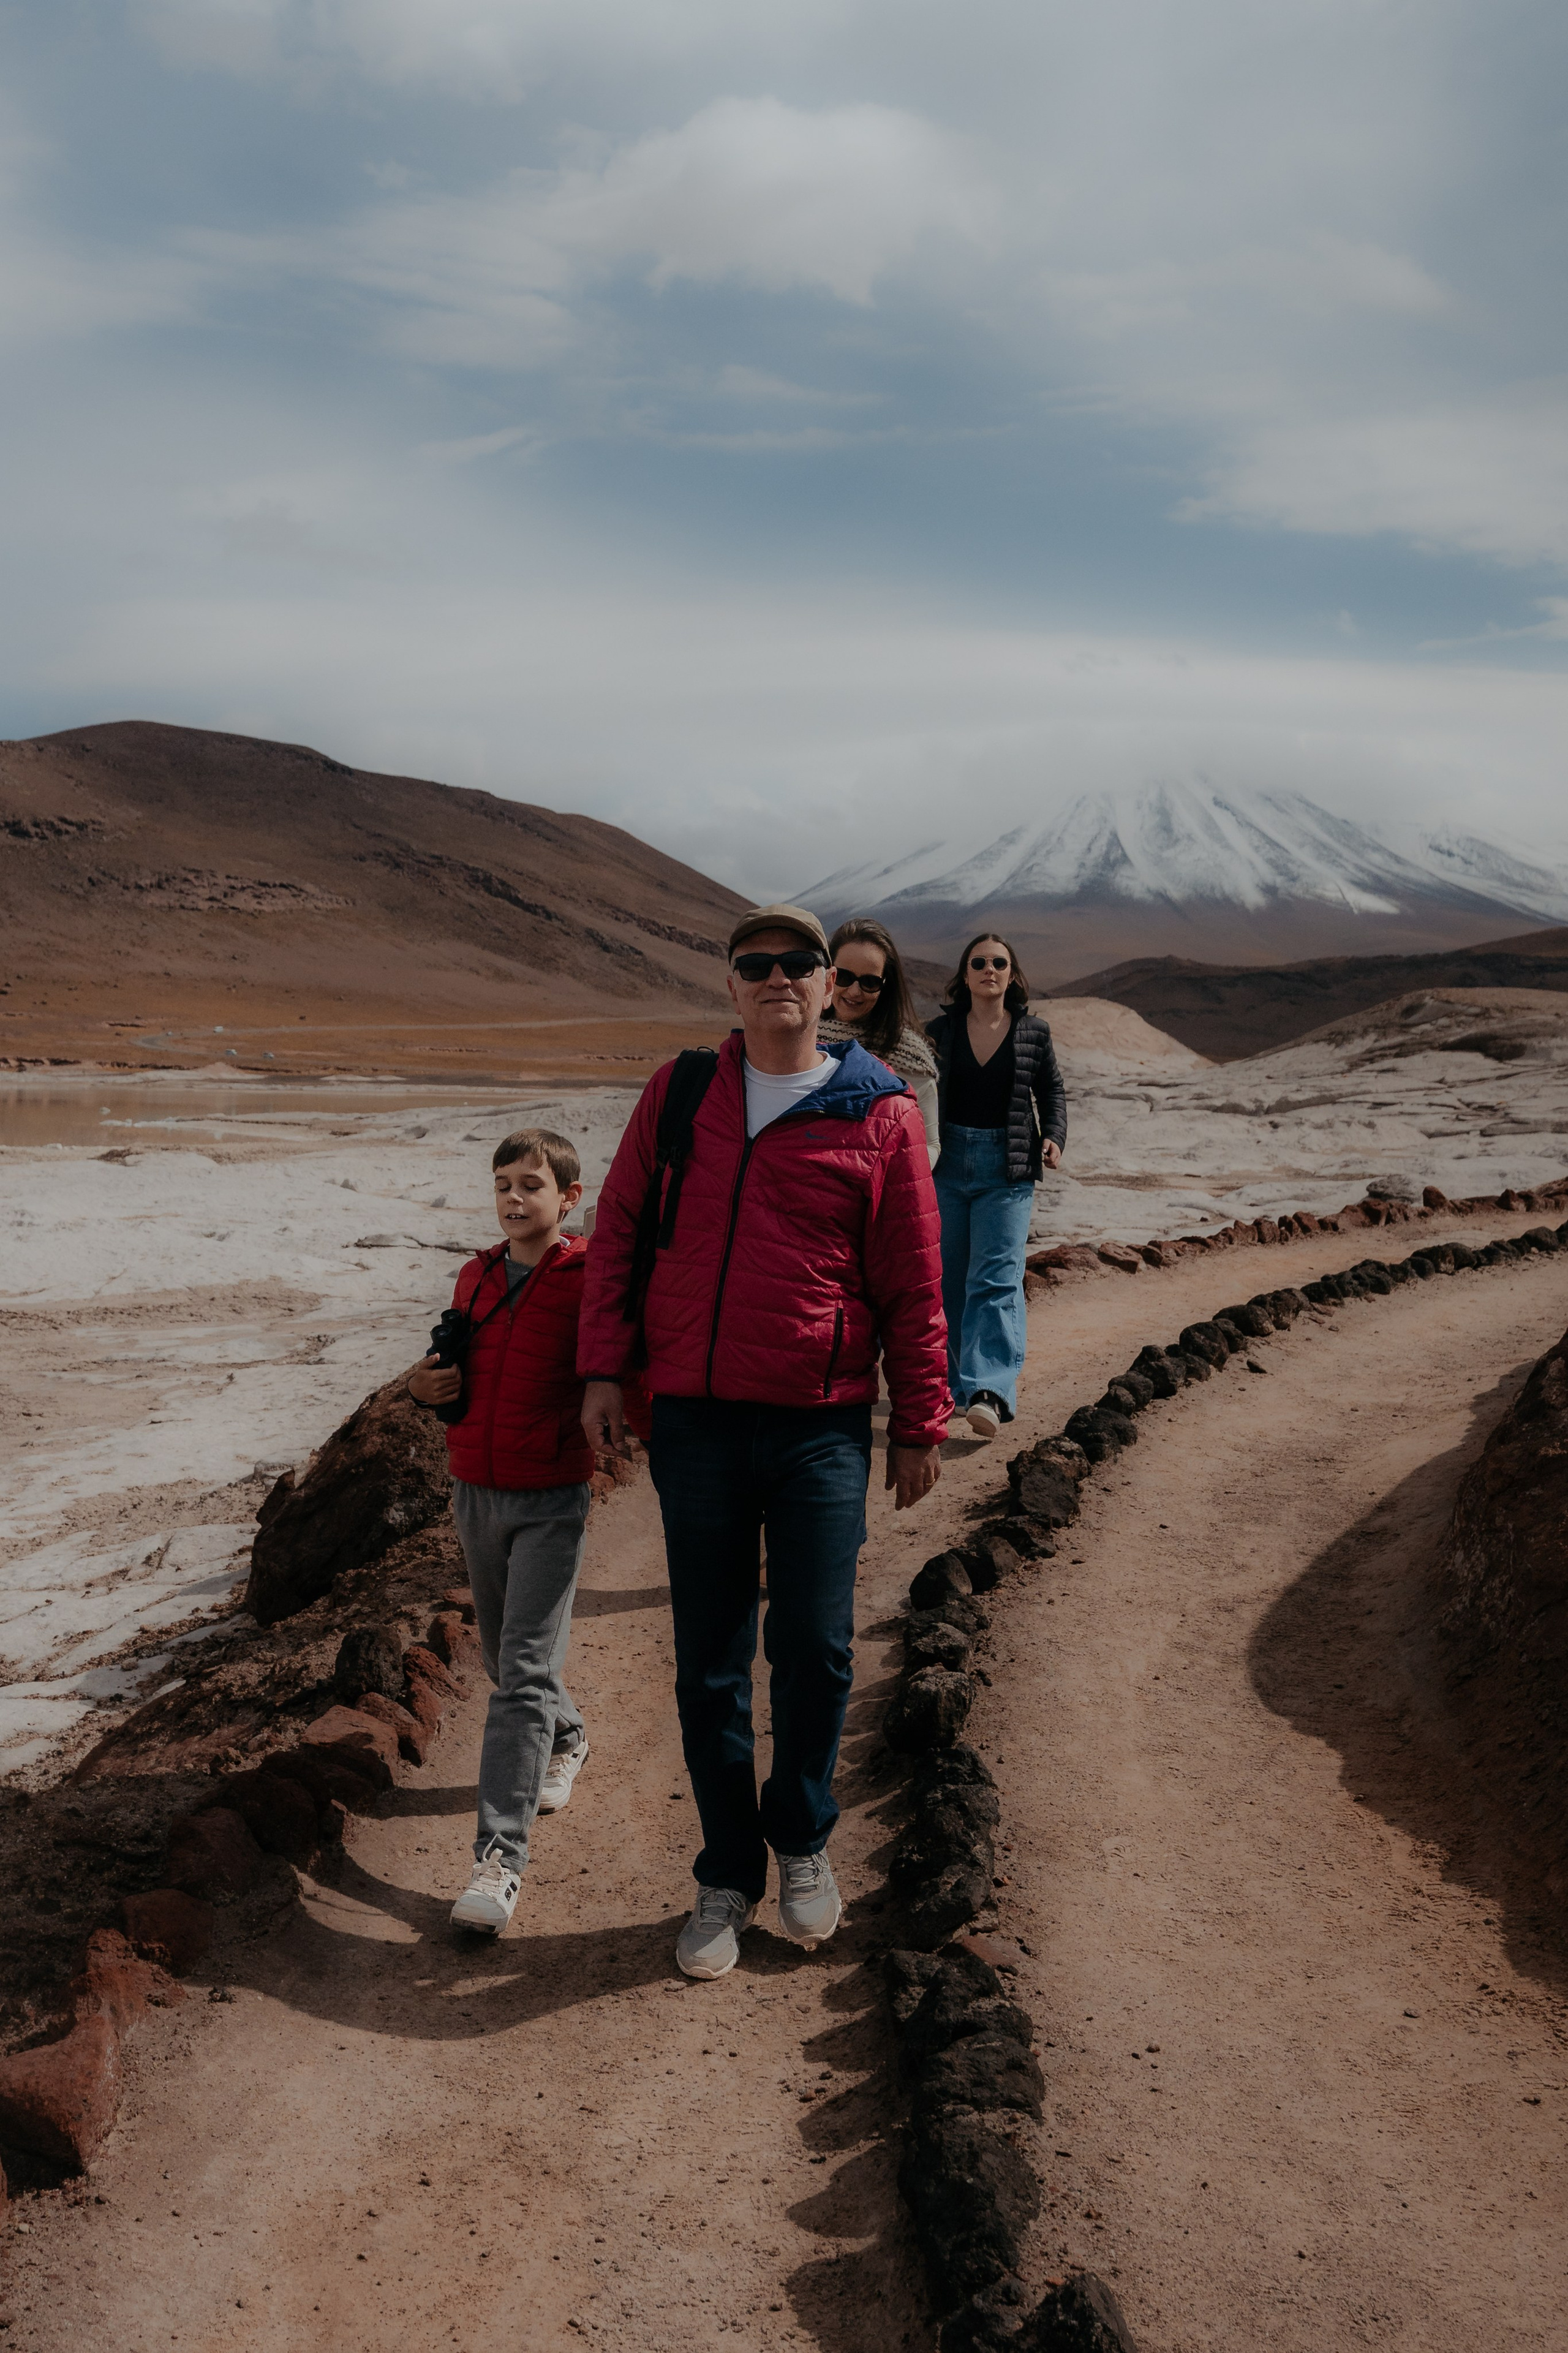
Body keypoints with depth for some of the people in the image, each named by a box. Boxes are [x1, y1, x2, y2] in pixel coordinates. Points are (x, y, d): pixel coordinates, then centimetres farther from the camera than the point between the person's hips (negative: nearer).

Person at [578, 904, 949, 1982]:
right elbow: (619, 1228, 9)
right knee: (709, 1668, 9)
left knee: (816, 1649, 1)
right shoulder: (678, 1093, 5)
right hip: (694, 1419, 2)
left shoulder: (882, 1114, -1)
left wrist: (920, 1423, 3)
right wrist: (605, 1368, 2)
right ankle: (728, 1878, 27)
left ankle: (803, 1839, 30)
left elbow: (913, 1285, 2)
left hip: (822, 1426, -2)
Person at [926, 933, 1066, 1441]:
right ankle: (956, 1380, 21)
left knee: (996, 1279, -13)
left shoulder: (1033, 1034, 3)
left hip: (1007, 1172, -2)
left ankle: (989, 1393, -24)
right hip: (947, 1165, 2)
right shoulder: (940, 1032, 4)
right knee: (948, 1280, 7)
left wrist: (1054, 1137, -1)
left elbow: (1052, 1090, 16)